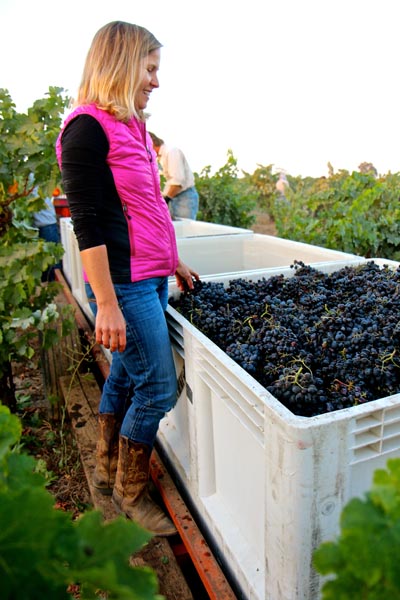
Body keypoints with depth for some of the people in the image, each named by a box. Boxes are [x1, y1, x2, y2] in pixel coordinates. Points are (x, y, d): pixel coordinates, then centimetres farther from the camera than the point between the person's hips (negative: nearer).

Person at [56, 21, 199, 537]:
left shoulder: (130, 127, 16)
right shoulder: (87, 127, -11)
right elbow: (87, 223, -17)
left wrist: (174, 263, 21)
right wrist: (107, 304, -20)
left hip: (151, 279, 9)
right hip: (124, 282, -9)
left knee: (125, 374, 17)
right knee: (158, 387, -1)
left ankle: (107, 470, 38)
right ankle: (130, 493, 23)